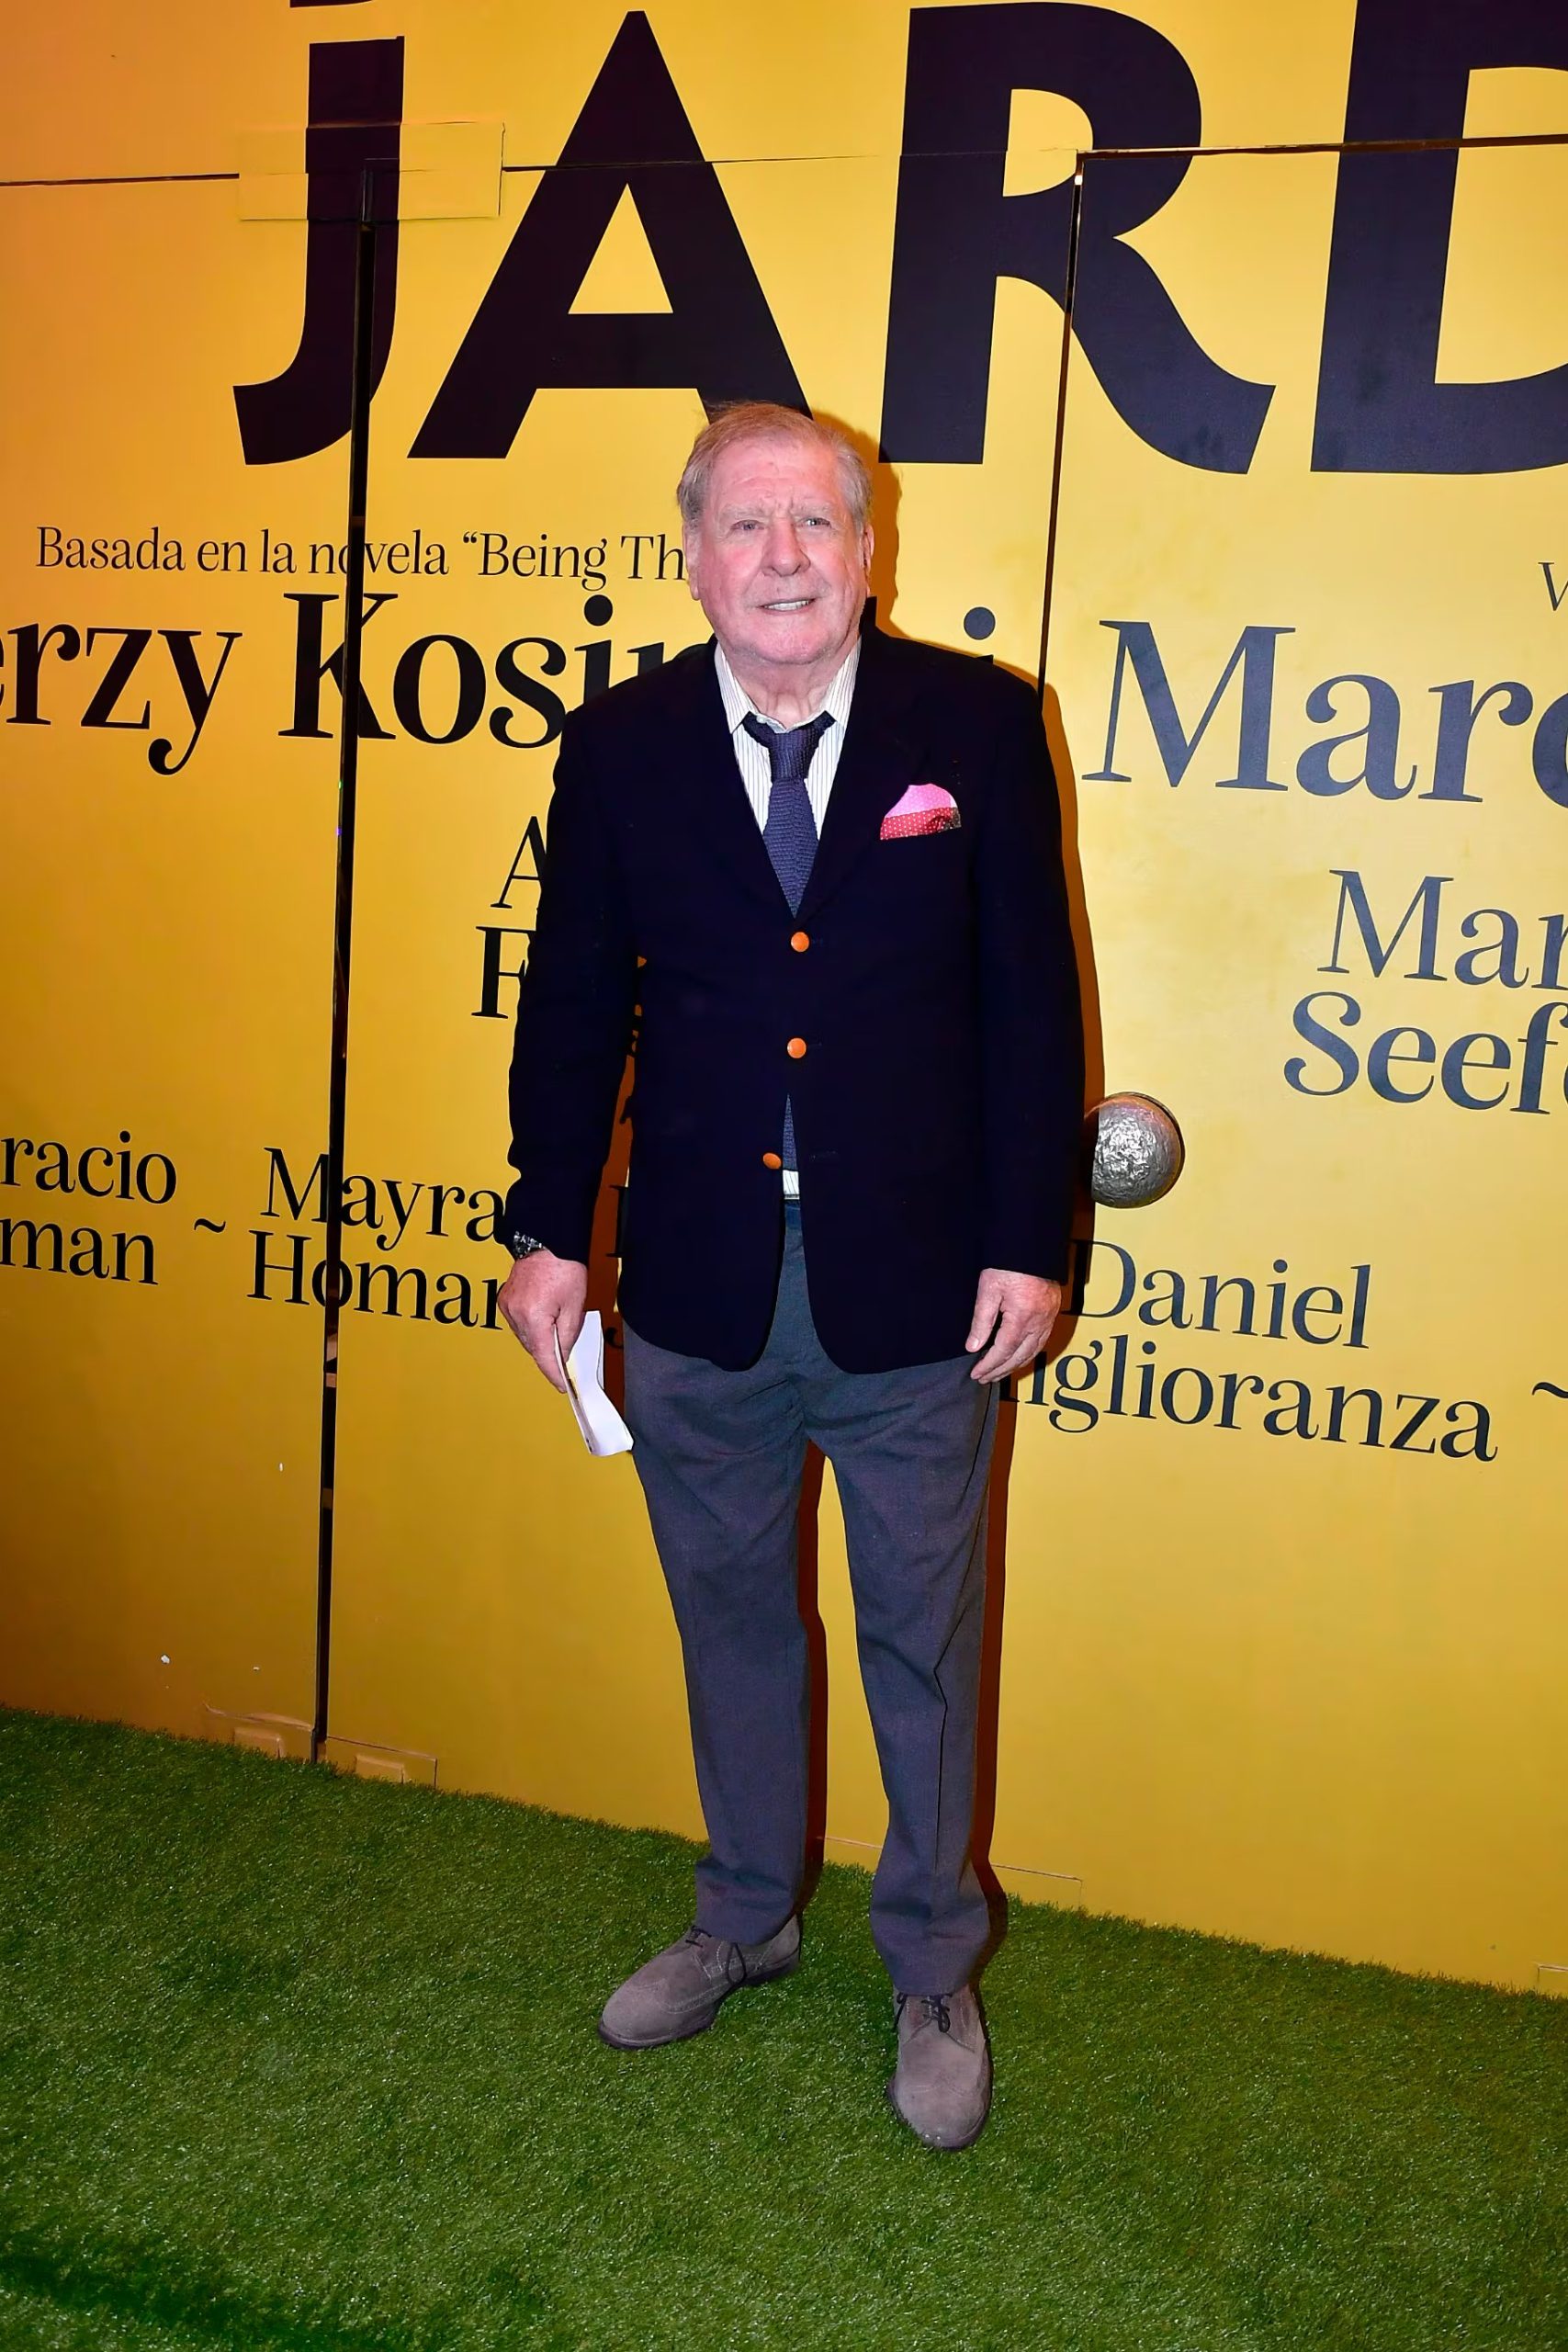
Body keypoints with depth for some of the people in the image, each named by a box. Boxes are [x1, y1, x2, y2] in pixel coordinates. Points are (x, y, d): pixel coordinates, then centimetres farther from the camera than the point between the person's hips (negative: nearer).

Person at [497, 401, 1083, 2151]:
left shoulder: (976, 724, -4)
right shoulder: (621, 745, 1)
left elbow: (1029, 998, -4)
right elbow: (574, 1005, 5)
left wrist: (1028, 1244, -7)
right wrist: (550, 1233, 1)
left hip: (917, 1287, -2)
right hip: (698, 1291, 2)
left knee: (923, 1638, 14)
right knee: (729, 1617, 19)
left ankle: (933, 1971, 37)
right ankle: (744, 1922, 44)